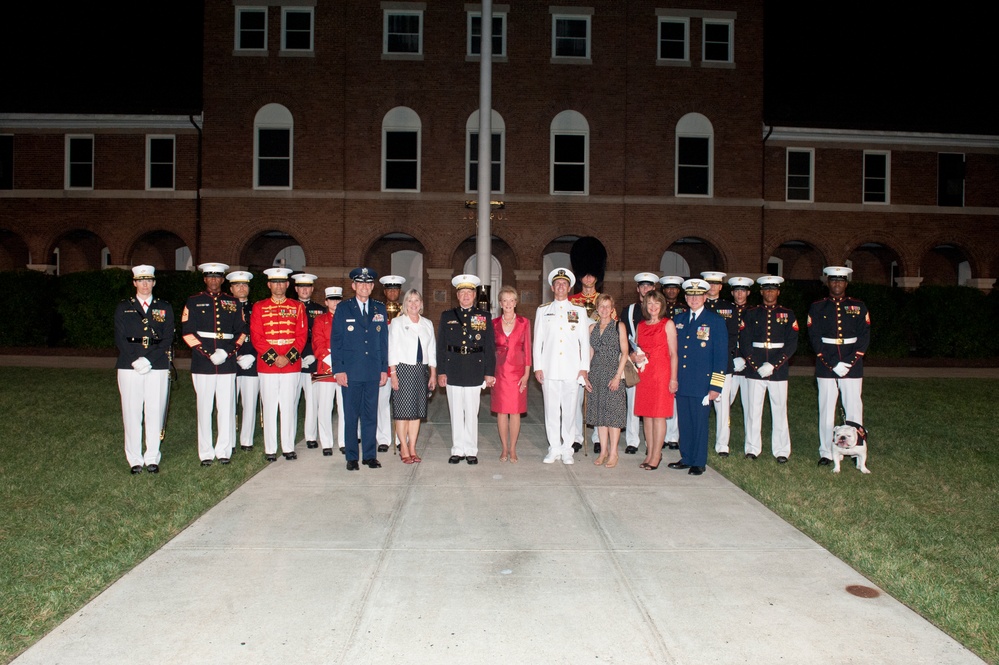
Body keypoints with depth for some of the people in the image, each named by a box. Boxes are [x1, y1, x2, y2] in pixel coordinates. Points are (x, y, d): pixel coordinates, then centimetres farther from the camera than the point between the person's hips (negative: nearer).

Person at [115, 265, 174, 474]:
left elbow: (168, 339, 2)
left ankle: (152, 458, 8)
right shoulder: (123, 308, 10)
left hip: (157, 366, 0)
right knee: (132, 413, 0)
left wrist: (149, 360, -10)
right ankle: (135, 459, 8)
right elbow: (120, 339, 3)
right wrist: (135, 361, -12)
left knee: (155, 413, 0)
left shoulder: (165, 308, 10)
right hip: (129, 367, 0)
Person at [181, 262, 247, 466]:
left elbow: (241, 332, 10)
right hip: (202, 363, -1)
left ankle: (224, 451, 11)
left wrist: (228, 352, -5)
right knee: (205, 408, 1)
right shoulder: (194, 302, 6)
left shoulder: (233, 303, 11)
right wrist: (209, 354, -9)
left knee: (226, 407, 1)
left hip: (227, 363, 1)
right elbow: (187, 332, 0)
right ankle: (206, 453, 8)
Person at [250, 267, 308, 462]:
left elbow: (302, 336, 2)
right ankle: (270, 449, 10)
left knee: (289, 407, 3)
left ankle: (289, 447, 12)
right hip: (267, 365, 0)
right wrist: (274, 357, -12)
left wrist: (288, 357, -11)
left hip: (292, 365, 0)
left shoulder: (297, 307, 8)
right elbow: (256, 337, -1)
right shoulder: (259, 307, 6)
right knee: (269, 408, 3)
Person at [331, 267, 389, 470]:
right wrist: (338, 369, -7)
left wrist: (384, 369, 6)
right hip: (350, 371, -2)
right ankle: (352, 457, 12)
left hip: (373, 371, 2)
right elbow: (335, 341, 0)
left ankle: (370, 455, 16)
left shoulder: (380, 309, 11)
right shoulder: (343, 308, 3)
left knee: (371, 415, 6)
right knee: (351, 415, 3)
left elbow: (384, 341, 12)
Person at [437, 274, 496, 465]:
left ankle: (471, 451, 13)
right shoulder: (447, 316, 9)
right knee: (456, 413, 7)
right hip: (453, 370, 1)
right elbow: (441, 346, 7)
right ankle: (457, 450, 16)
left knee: (472, 413, 3)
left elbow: (490, 347, 3)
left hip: (475, 371, -1)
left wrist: (490, 372, -2)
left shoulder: (484, 317, 6)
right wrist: (441, 372, 1)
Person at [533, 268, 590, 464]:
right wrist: (537, 367, 2)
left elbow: (585, 341, 8)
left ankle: (567, 450, 11)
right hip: (549, 370, 1)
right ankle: (554, 449, 12)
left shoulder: (579, 311, 10)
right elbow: (537, 340, 9)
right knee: (551, 411, 2)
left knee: (569, 411, 1)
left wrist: (584, 367, 1)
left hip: (572, 370, 0)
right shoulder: (543, 311, 11)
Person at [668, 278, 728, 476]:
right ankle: (686, 458, 23)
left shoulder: (716, 321, -2)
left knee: (700, 422, 2)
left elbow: (721, 356, -5)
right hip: (681, 383, 5)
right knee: (684, 422, 10)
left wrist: (715, 386, -10)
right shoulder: (679, 320, 12)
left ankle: (699, 462, 13)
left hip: (702, 383, -5)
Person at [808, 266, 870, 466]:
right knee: (826, 409, 2)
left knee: (854, 408, 2)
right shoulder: (817, 307, 4)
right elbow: (815, 339, -3)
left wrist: (849, 363, -10)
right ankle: (826, 453, 8)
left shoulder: (858, 306, 7)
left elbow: (864, 337, 1)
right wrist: (832, 365, -12)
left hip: (852, 366, 1)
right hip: (825, 366, 0)